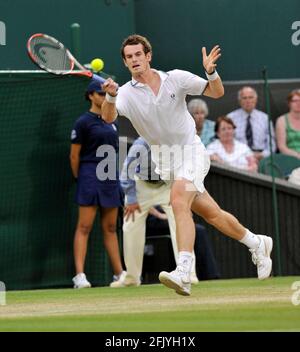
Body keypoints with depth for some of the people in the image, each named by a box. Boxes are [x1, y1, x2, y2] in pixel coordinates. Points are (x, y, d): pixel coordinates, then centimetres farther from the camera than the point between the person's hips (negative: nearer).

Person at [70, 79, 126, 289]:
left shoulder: (110, 121, 15)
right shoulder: (83, 122, -6)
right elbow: (74, 155, -6)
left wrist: (117, 177, 14)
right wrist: (80, 179, -1)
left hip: (112, 175, 7)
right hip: (91, 175, -7)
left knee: (111, 228, 11)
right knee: (85, 226, -9)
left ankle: (120, 273, 13)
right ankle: (80, 275, -13)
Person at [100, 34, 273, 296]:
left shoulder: (176, 79, -7)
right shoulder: (127, 93, -7)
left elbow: (216, 92, -3)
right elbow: (109, 117, -26)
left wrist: (211, 72, -24)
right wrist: (110, 97, -46)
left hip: (191, 152, -3)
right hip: (164, 161, 3)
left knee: (179, 202, -27)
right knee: (211, 213, 9)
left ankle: (183, 274, -37)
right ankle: (257, 243, 33)